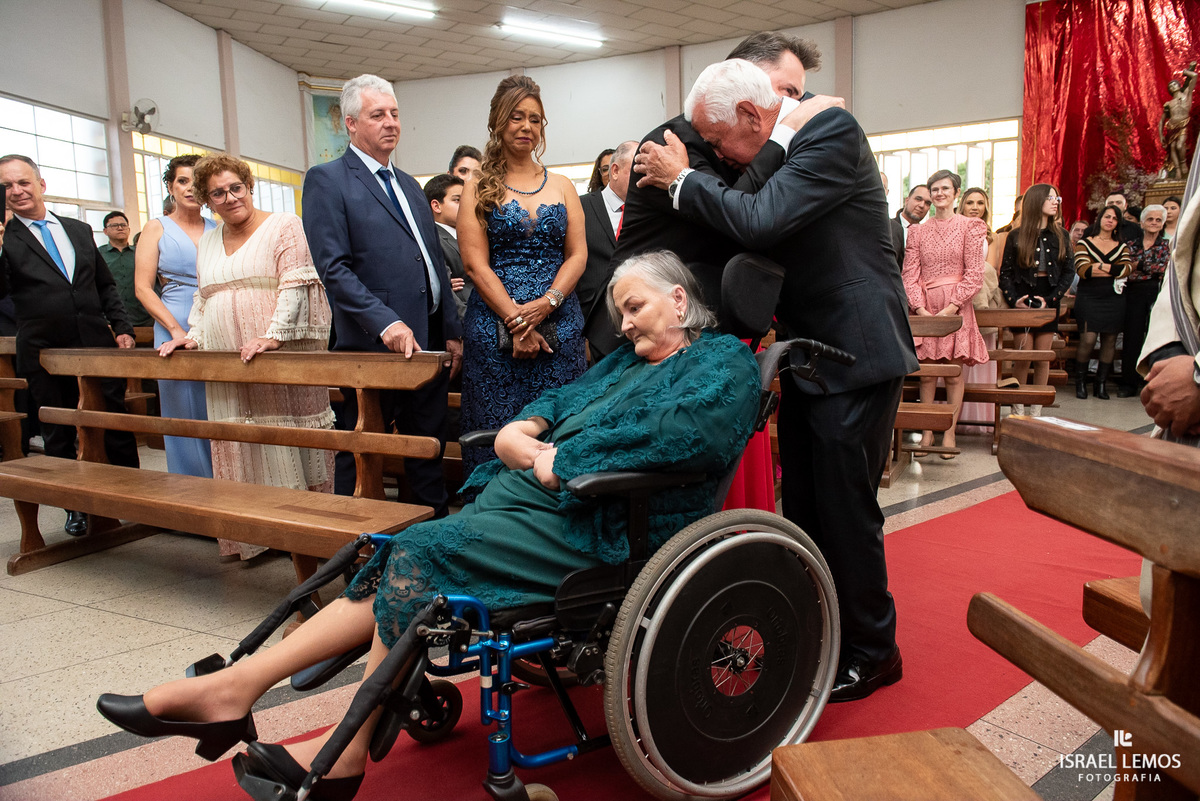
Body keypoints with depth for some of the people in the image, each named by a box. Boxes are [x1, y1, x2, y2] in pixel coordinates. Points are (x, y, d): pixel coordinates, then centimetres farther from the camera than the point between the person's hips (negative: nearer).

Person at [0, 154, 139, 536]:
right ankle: (76, 508, 23)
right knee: (58, 437, 10)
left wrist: (121, 327, 5)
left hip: (98, 346, 2)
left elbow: (106, 285, 15)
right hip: (44, 357, -2)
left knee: (117, 426, 8)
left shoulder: (79, 230, 11)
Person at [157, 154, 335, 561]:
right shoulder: (208, 242, 20)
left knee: (286, 435, -3)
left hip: (281, 359, -6)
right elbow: (203, 297, 27)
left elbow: (295, 286, -11)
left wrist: (273, 335, -20)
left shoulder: (284, 226, 0)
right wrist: (194, 335, 11)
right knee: (239, 446, 5)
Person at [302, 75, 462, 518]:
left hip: (429, 340, 7)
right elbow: (334, 268, -13)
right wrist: (385, 323, -23)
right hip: (376, 345, -7)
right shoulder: (327, 179, -3)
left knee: (428, 452, 14)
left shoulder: (409, 185, 20)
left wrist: (452, 331, 13)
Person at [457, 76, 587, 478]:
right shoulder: (478, 190, 7)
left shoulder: (562, 186, 15)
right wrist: (516, 320, -13)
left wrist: (547, 302, -11)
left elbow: (578, 254, 6)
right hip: (494, 327, -2)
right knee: (498, 432, -2)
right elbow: (476, 264, -2)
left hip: (559, 326, 2)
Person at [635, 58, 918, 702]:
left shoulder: (833, 131, -15)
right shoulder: (778, 150, 10)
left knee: (845, 509, -1)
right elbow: (745, 230, 15)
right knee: (803, 506, 16)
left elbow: (761, 221, -27)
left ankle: (871, 652, 19)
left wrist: (683, 179, -14)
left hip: (853, 355, -9)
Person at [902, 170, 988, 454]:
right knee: (926, 371, 1)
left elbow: (974, 274, -3)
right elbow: (910, 275, 5)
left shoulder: (969, 227, 4)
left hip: (956, 308, -2)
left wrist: (949, 309, -12)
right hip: (924, 309, 2)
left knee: (954, 372, 0)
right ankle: (926, 432, 8)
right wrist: (921, 309, -9)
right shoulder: (918, 231, 11)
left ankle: (949, 433, 7)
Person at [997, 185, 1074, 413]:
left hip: (1049, 300, 2)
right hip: (1022, 299, -2)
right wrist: (1014, 300, -13)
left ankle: (1037, 411, 12)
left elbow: (1068, 272, 5)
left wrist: (1050, 299, -8)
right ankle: (1018, 410, 7)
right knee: (1022, 358, -3)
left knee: (1043, 358, 4)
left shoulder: (1060, 236, 7)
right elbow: (1005, 273, 1)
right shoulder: (1016, 236, 1)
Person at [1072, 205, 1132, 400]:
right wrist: (1113, 271, -8)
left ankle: (1101, 383, 13)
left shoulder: (1122, 247, 14)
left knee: (1109, 341, 3)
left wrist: (1098, 266, -12)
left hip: (1114, 299, 3)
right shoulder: (1084, 243, 5)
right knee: (1088, 339, -12)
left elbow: (1126, 268, -5)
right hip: (1089, 298, -3)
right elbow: (1082, 270, -11)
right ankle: (1080, 382, 3)